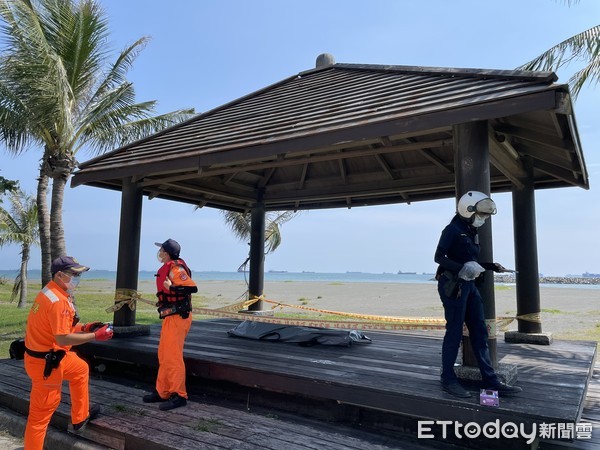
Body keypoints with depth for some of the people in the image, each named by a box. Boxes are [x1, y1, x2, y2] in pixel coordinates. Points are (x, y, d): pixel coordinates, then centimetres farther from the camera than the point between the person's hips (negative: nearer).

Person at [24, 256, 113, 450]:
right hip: (45, 362, -10)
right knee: (41, 412, 2)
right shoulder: (58, 301, -27)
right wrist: (95, 336, -21)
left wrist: (84, 327, 5)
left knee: (81, 369, 28)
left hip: (53, 356, 10)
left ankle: (80, 417, 40)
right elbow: (63, 338, -29)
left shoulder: (51, 292, 4)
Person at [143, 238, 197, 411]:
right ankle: (162, 392, 26)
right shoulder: (168, 268, 13)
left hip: (177, 317, -10)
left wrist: (171, 288, -31)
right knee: (164, 356, 16)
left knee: (173, 357, -6)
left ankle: (179, 395, 2)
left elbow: (192, 287, -26)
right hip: (171, 317, 10)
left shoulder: (175, 268, -17)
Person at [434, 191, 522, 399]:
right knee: (454, 331, -2)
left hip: (469, 285, 9)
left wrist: (492, 266, 9)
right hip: (452, 285, -9)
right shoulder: (452, 230, -11)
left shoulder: (472, 232, 15)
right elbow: (438, 257, -17)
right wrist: (462, 268, -27)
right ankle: (448, 379, 11)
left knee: (479, 332, 9)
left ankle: (491, 381, 15)